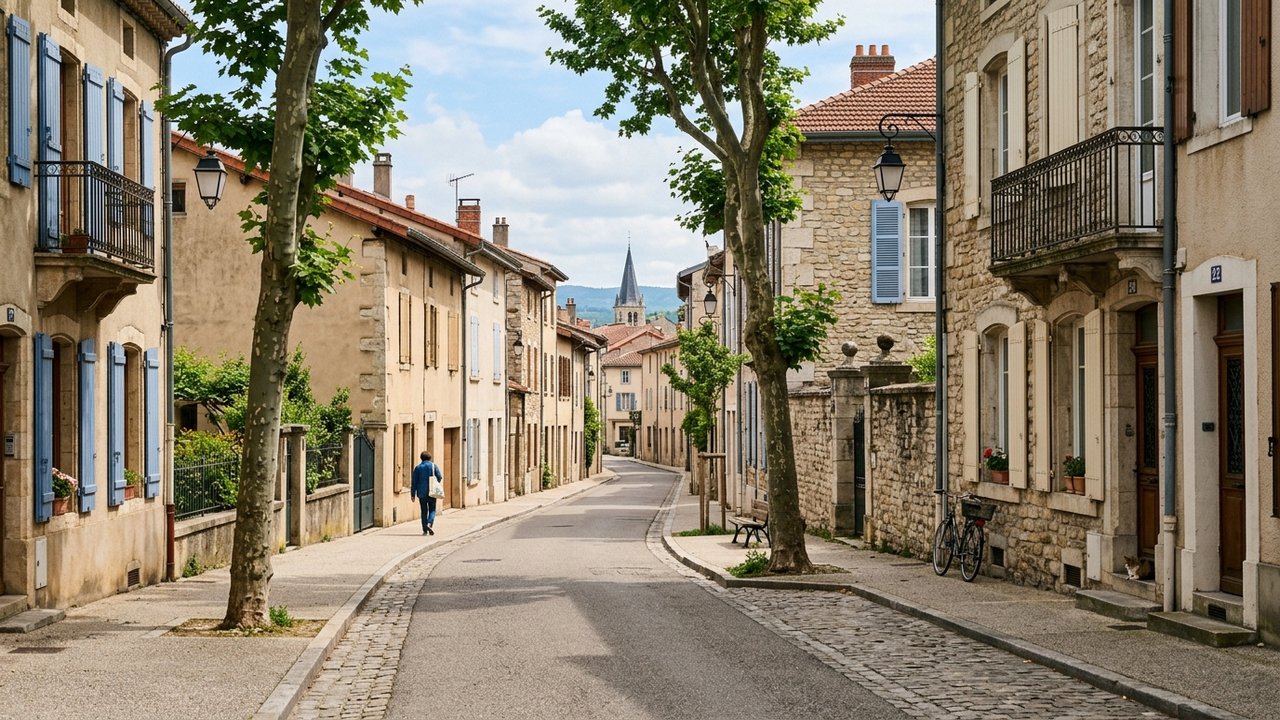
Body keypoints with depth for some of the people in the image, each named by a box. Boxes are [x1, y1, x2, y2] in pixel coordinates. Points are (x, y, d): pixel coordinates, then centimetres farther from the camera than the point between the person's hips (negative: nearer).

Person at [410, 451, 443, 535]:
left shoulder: (417, 467, 3)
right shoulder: (434, 466, 0)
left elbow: (414, 482, 1)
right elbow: (440, 477, -7)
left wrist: (413, 494, 4)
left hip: (422, 493, 1)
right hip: (432, 492, -1)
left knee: (424, 511, 9)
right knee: (432, 510, 7)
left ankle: (425, 530, 7)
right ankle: (430, 524, -18)